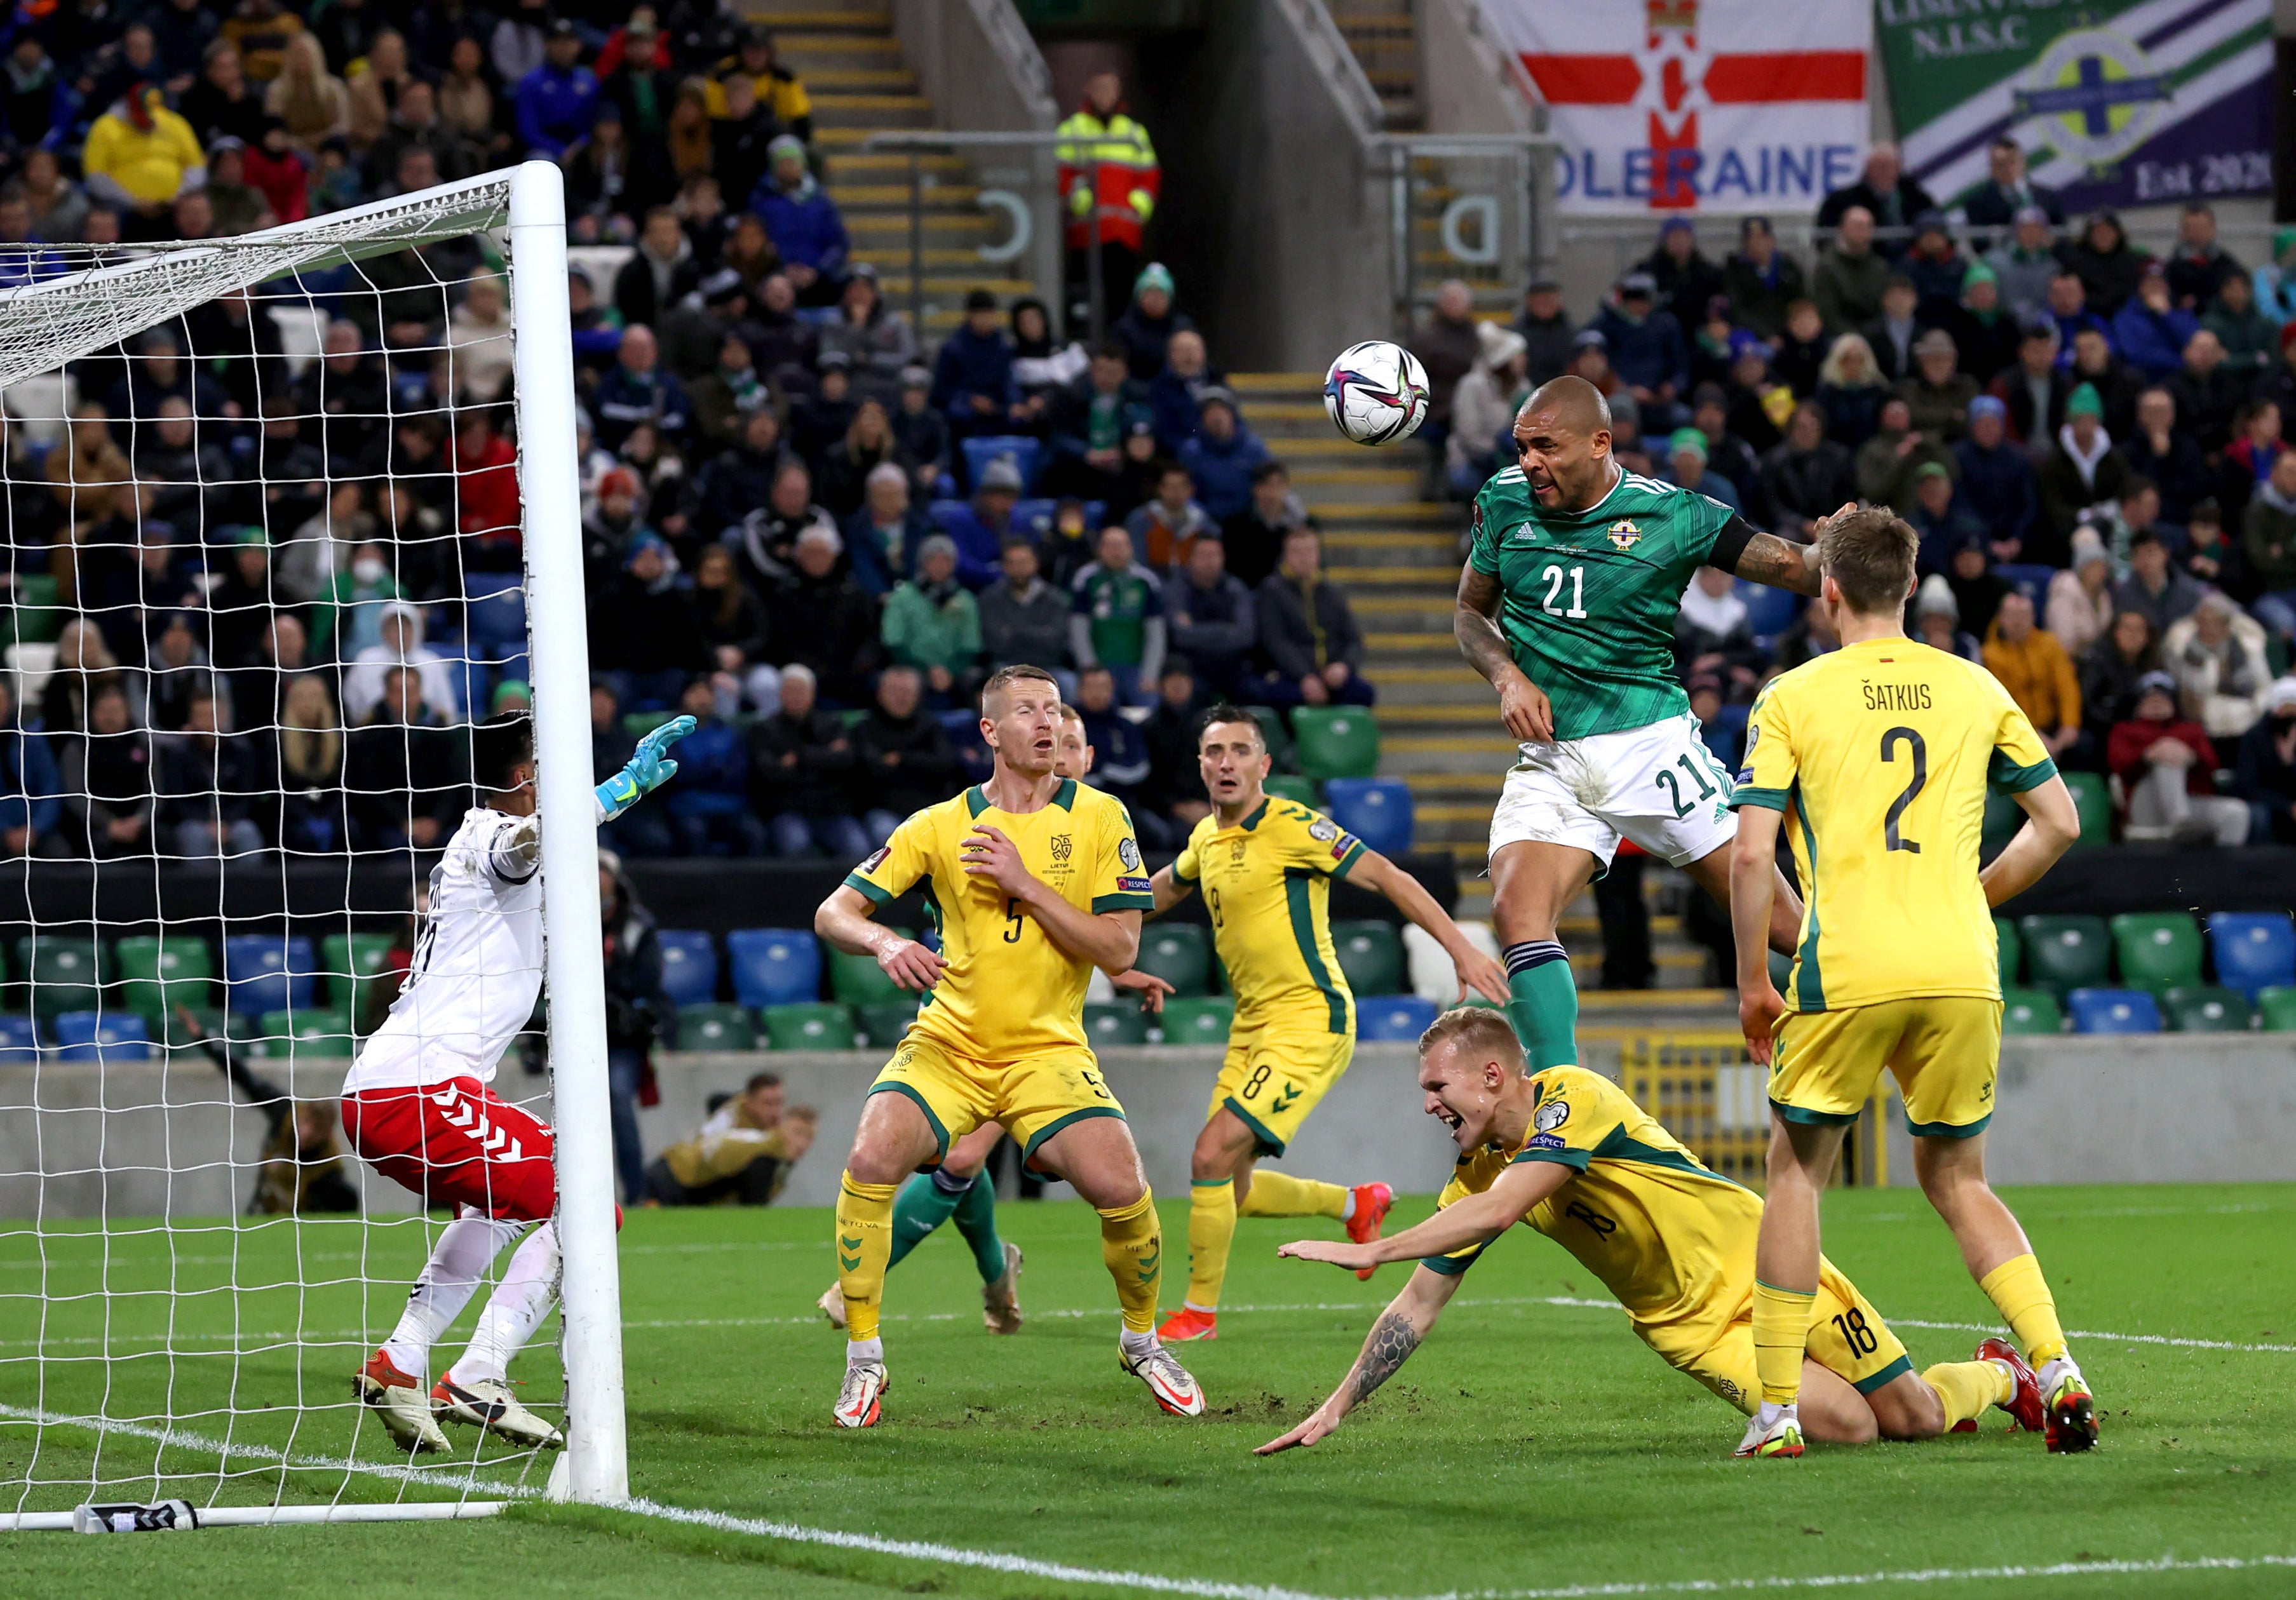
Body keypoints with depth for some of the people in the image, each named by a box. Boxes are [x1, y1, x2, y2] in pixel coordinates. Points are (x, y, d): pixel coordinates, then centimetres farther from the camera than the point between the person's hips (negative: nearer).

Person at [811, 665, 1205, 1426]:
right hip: (947, 1042, 1)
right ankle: (863, 1362, -9)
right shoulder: (940, 826, 1)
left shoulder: (1099, 818, 0)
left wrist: (1024, 884, -16)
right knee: (870, 1163, -24)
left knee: (1121, 1190, -20)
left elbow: (1119, 949, -8)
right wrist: (886, 943, -23)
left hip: (1048, 1048, 0)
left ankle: (1142, 1341, 11)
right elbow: (833, 913, 0)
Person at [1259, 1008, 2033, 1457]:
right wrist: (1335, 1410, -6)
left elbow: (1498, 1211, -35)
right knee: (1845, 1426, -17)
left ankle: (1997, 1375, 32)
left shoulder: (1573, 1098, -23)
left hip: (1759, 1262, -4)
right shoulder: (1475, 1176, -2)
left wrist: (1368, 1251, -35)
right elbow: (1416, 1309, 1)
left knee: (1914, 1417, -5)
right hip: (1686, 1323, 4)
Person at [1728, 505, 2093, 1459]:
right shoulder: (1976, 690, 10)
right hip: (1963, 973, 3)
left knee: (1797, 1172, 13)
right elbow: (2058, 822, 11)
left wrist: (1752, 983, 4)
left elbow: (1751, 853, -5)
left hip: (1845, 975, -3)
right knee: (1956, 1180, 18)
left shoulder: (1792, 698, 1)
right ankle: (2055, 1369, 1)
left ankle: (1777, 1409, 7)